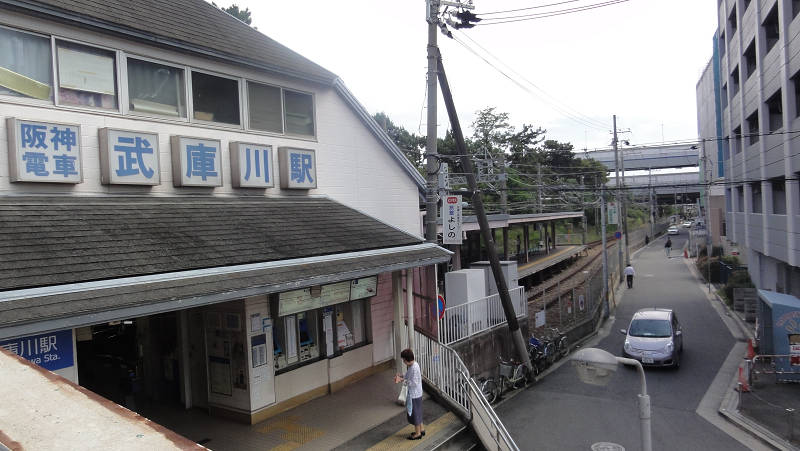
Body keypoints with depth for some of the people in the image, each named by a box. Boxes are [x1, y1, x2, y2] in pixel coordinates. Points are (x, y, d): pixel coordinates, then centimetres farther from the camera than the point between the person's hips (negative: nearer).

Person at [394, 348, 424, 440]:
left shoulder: (414, 368, -27)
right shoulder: (413, 365, 3)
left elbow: (414, 383, -27)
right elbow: (410, 376, 14)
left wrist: (402, 380, -25)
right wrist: (401, 376, 1)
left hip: (414, 394, -10)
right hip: (413, 393, 10)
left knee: (415, 412, 6)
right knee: (417, 412, 22)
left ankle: (418, 433, 20)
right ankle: (421, 429, 36)